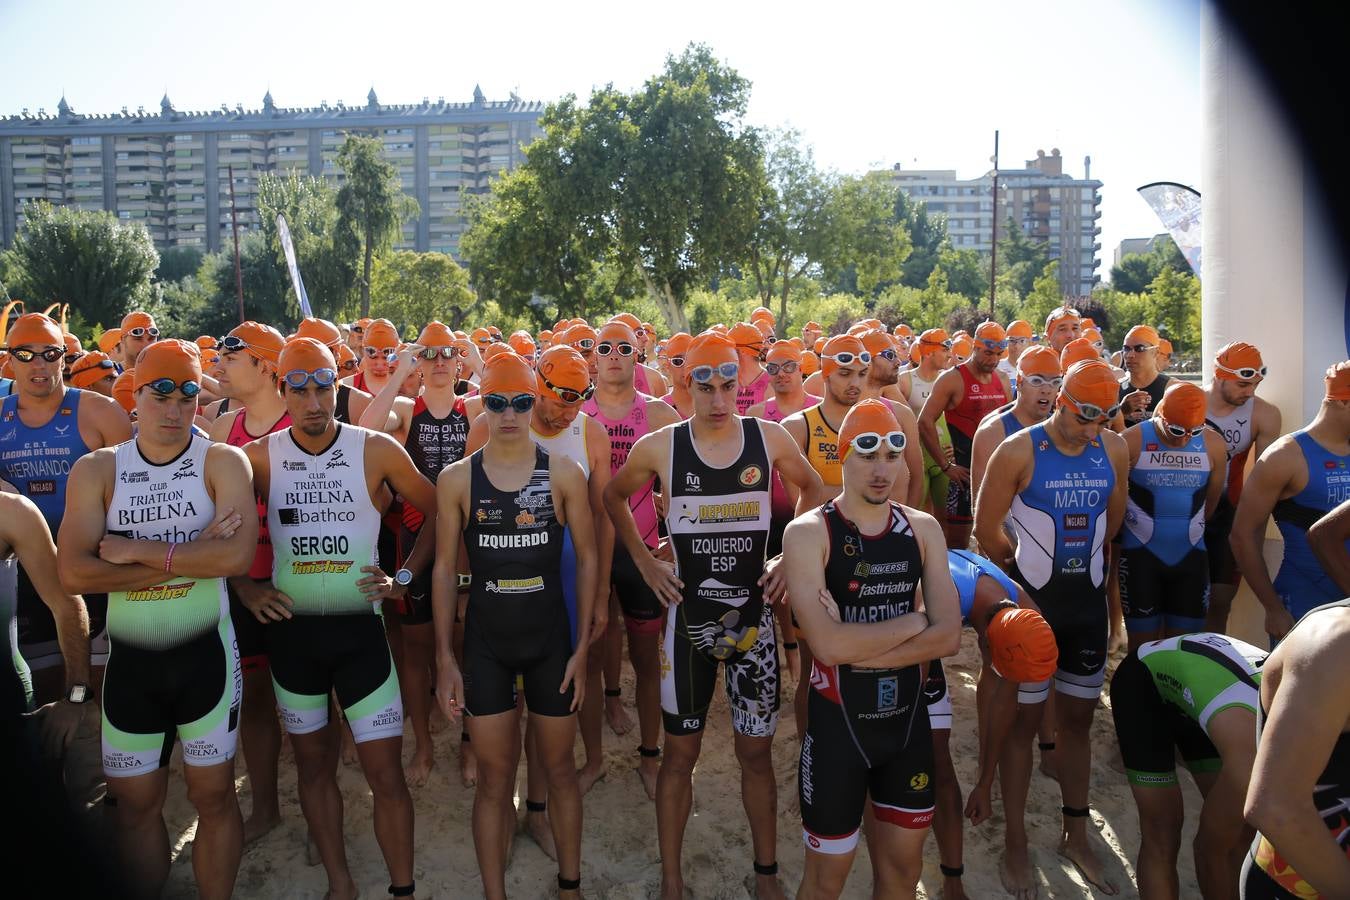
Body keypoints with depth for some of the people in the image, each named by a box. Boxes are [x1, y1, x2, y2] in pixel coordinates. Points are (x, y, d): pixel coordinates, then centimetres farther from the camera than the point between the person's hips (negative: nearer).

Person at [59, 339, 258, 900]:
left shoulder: (223, 463, -5)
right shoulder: (96, 470, 0)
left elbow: (237, 555, -21)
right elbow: (74, 573, -14)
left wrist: (140, 550, -18)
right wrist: (192, 555, -19)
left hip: (205, 654, -2)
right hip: (129, 660, 2)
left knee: (213, 795, 10)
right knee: (135, 803, 15)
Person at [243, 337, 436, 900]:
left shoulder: (376, 450, -7)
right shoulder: (259, 457, -3)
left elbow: (435, 510, 4)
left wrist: (404, 577, -3)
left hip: (359, 628, -2)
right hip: (291, 631, 2)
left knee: (385, 772, -1)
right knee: (313, 762, 15)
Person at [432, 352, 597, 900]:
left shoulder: (563, 473, -4)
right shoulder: (457, 479, -2)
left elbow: (587, 558, -1)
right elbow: (444, 568, 0)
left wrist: (582, 646, -4)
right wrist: (444, 658, -2)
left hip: (551, 638, 0)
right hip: (485, 643, 0)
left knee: (559, 768, 13)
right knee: (494, 778, 8)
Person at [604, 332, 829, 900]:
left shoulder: (770, 439, -6)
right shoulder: (660, 446, -7)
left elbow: (813, 489, 12)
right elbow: (613, 497, 10)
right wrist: (644, 562, 3)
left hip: (754, 616, 1)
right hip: (688, 616, -1)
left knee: (756, 750, 12)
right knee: (681, 751, 9)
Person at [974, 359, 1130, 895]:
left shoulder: (1114, 450, -1)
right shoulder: (1019, 451, -14)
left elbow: (1112, 517, 14)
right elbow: (986, 527, -8)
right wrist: (1023, 567, 4)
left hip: (1087, 597, 4)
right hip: (1031, 597, -4)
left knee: (1078, 715, 13)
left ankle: (1075, 834, 27)